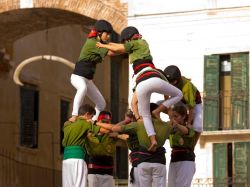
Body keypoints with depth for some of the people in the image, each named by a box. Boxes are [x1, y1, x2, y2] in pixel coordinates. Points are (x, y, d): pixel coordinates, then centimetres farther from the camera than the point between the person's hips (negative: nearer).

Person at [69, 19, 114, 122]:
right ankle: (74, 115, -50)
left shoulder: (100, 43, 12)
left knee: (101, 104, 9)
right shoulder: (92, 43, -17)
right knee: (83, 88, -42)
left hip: (88, 80, 10)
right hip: (78, 76, -10)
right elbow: (110, 52, -23)